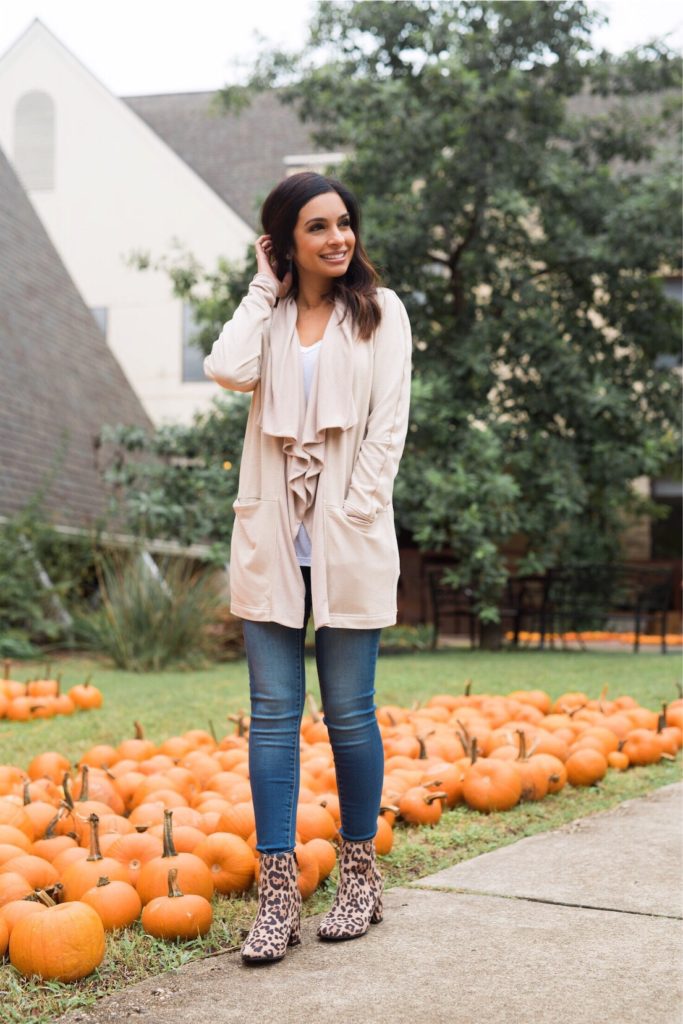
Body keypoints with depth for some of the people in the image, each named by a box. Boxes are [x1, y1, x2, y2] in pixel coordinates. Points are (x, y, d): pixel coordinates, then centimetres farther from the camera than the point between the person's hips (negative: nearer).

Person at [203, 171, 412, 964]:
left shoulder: (379, 312, 5)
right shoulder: (269, 315, 11)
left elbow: (388, 424, -1)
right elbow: (229, 370, -11)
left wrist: (353, 514, -11)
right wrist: (265, 286, 0)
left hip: (347, 542, -2)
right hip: (272, 538, 2)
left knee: (348, 712, 4)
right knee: (273, 712, 1)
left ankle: (360, 876, 21)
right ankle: (277, 895, 6)